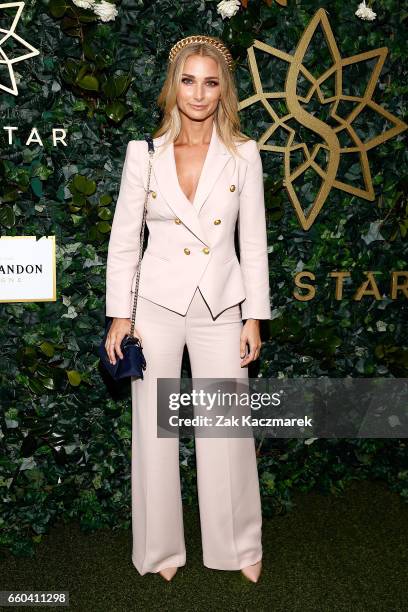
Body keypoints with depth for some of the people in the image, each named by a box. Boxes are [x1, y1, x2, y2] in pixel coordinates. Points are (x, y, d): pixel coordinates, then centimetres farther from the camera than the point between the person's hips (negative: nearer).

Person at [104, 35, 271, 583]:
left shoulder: (243, 153, 0)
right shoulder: (144, 152, -1)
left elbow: (254, 242, 2)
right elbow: (123, 240, 1)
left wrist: (254, 318, 0)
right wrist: (120, 316, -2)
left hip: (221, 306, 0)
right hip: (157, 305, 0)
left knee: (228, 431, 6)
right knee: (154, 432, 8)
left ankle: (240, 546, 30)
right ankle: (161, 549, 29)